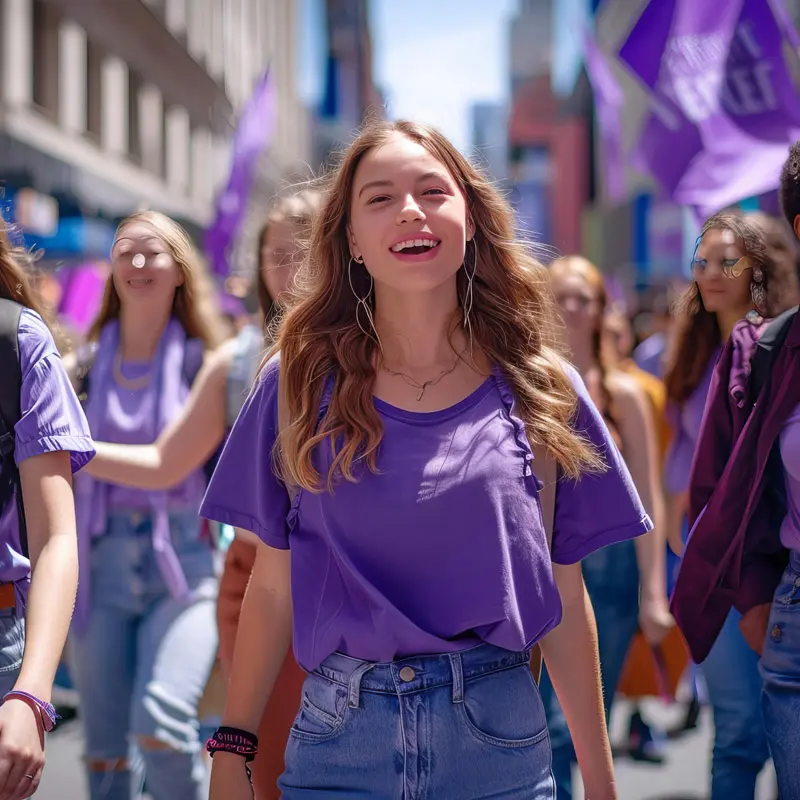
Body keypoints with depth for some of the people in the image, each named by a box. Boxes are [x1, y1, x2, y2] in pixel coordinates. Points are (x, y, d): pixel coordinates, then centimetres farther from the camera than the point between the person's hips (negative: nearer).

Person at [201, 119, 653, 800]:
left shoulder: (539, 391, 1)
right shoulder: (301, 382, 0)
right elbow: (272, 587, 2)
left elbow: (565, 602, 4)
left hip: (499, 739, 1)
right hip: (340, 737, 0)